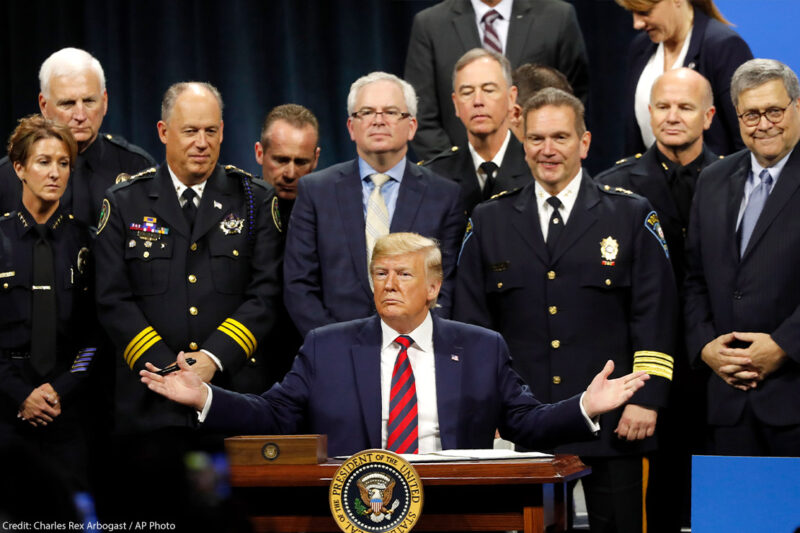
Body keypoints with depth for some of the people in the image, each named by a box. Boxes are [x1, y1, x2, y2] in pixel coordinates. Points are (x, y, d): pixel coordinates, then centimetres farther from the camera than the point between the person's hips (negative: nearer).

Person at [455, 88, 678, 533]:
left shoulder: (632, 216, 5)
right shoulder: (489, 222, 10)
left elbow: (655, 314, 1)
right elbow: (471, 322, 10)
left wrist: (647, 398, -7)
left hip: (610, 426, -1)